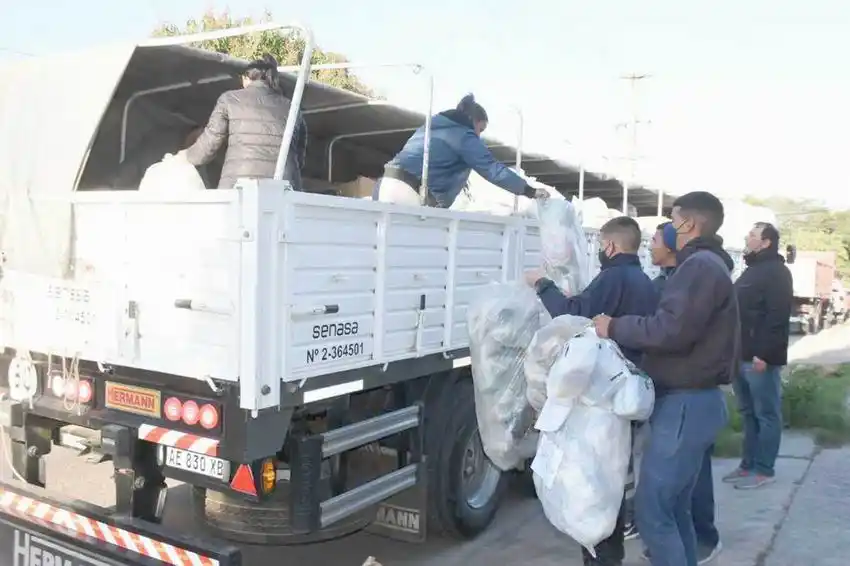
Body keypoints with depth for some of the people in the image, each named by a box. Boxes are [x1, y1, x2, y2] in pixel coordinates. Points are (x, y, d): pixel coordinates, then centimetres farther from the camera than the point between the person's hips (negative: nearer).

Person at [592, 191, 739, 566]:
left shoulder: (700, 266, -15)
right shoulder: (707, 265, 19)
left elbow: (672, 330, -26)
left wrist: (614, 328, -14)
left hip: (686, 404, -11)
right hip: (693, 401, 11)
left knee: (652, 510, -7)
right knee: (674, 507, 17)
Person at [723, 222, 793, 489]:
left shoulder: (777, 272, -9)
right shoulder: (750, 271, 20)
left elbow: (777, 316, -19)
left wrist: (764, 353, -24)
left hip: (760, 358, -9)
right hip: (742, 355, 9)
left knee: (766, 414, 0)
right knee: (748, 413, 13)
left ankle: (763, 469, 5)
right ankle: (748, 465, 19)